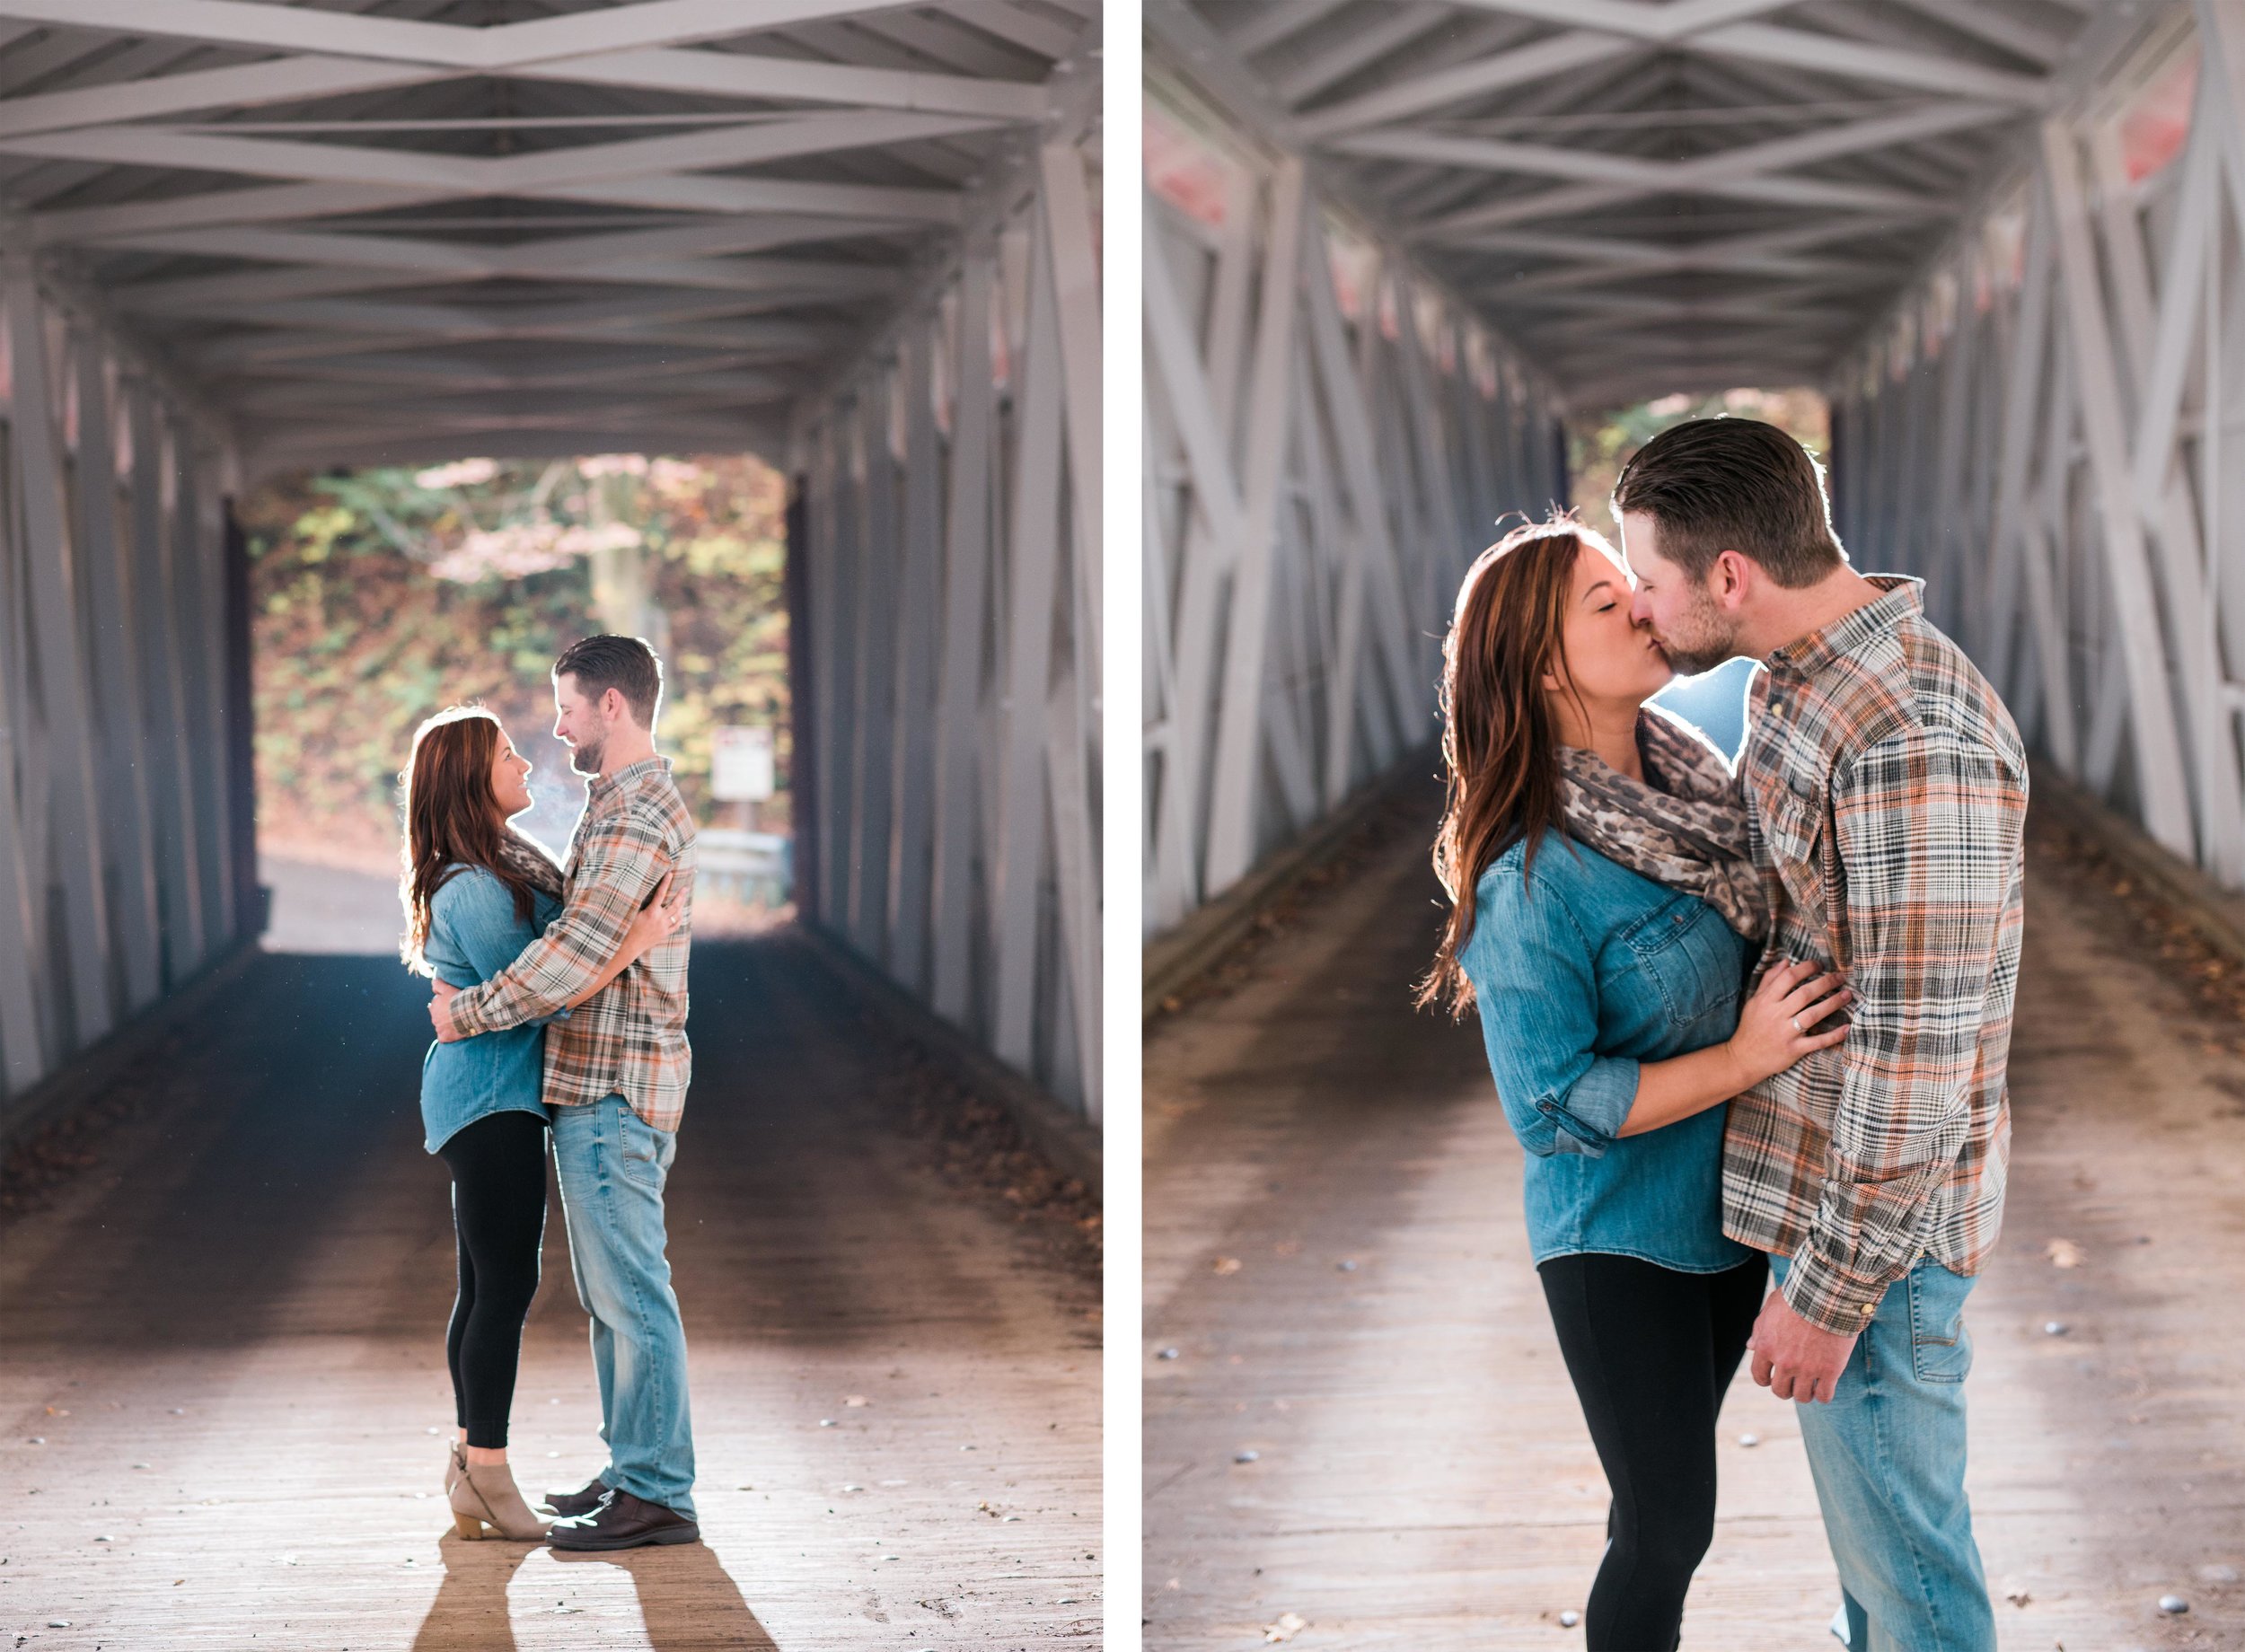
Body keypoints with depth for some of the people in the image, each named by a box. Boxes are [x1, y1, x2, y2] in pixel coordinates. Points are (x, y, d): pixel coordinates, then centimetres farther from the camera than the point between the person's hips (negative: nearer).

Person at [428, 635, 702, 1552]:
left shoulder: (633, 816, -16)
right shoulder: (638, 805, 18)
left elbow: (576, 953, -22)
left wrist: (470, 1012, -12)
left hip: (613, 1090, -11)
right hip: (601, 1086, 11)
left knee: (631, 1294, -8)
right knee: (612, 1293, 15)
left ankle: (659, 1495, -5)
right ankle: (632, 1469, 22)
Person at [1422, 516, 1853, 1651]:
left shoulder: (1689, 773, -3)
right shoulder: (1534, 875, -26)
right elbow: (1552, 1104, -24)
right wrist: (1743, 1059, -25)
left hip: (1728, 1204, 7)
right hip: (1620, 1244, -7)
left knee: (1676, 1477, 23)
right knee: (1668, 1522, 4)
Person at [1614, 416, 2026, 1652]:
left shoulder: (1916, 747, -28)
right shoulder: (1798, 680, 4)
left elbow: (1918, 1055, -26)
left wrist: (1828, 1290, -21)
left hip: (1875, 1221, -9)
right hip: (1812, 1176, 9)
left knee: (1901, 1548, 4)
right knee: (1862, 1513, 24)